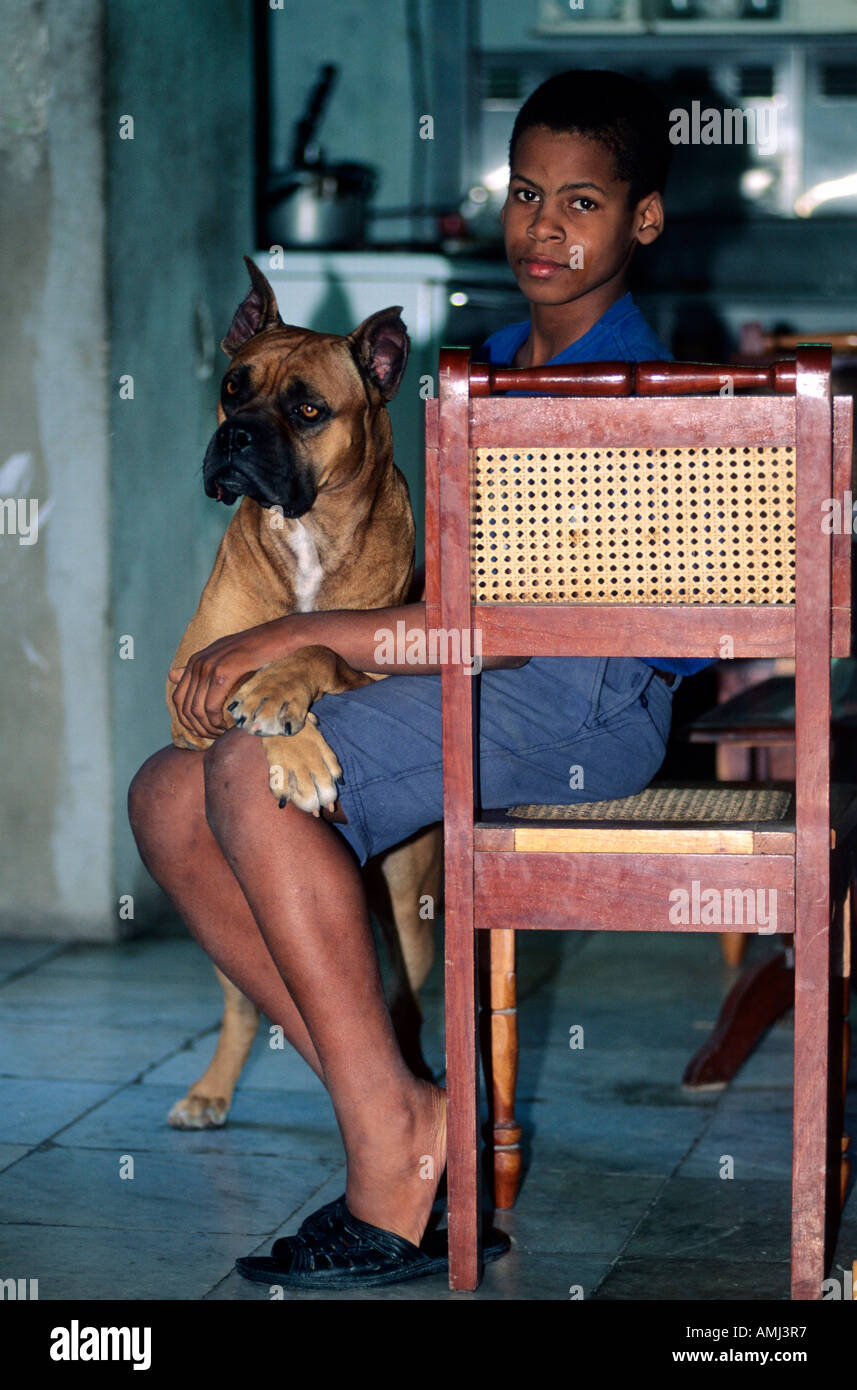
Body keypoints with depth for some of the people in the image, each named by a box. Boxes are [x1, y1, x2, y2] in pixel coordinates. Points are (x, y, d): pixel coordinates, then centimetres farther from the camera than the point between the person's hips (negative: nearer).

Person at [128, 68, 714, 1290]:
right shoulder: (498, 359, 17)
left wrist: (293, 637, -18)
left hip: (585, 699, -9)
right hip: (468, 678, 10)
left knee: (255, 770, -28)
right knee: (169, 799, -4)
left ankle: (395, 1138, -23)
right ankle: (392, 1116, -9)